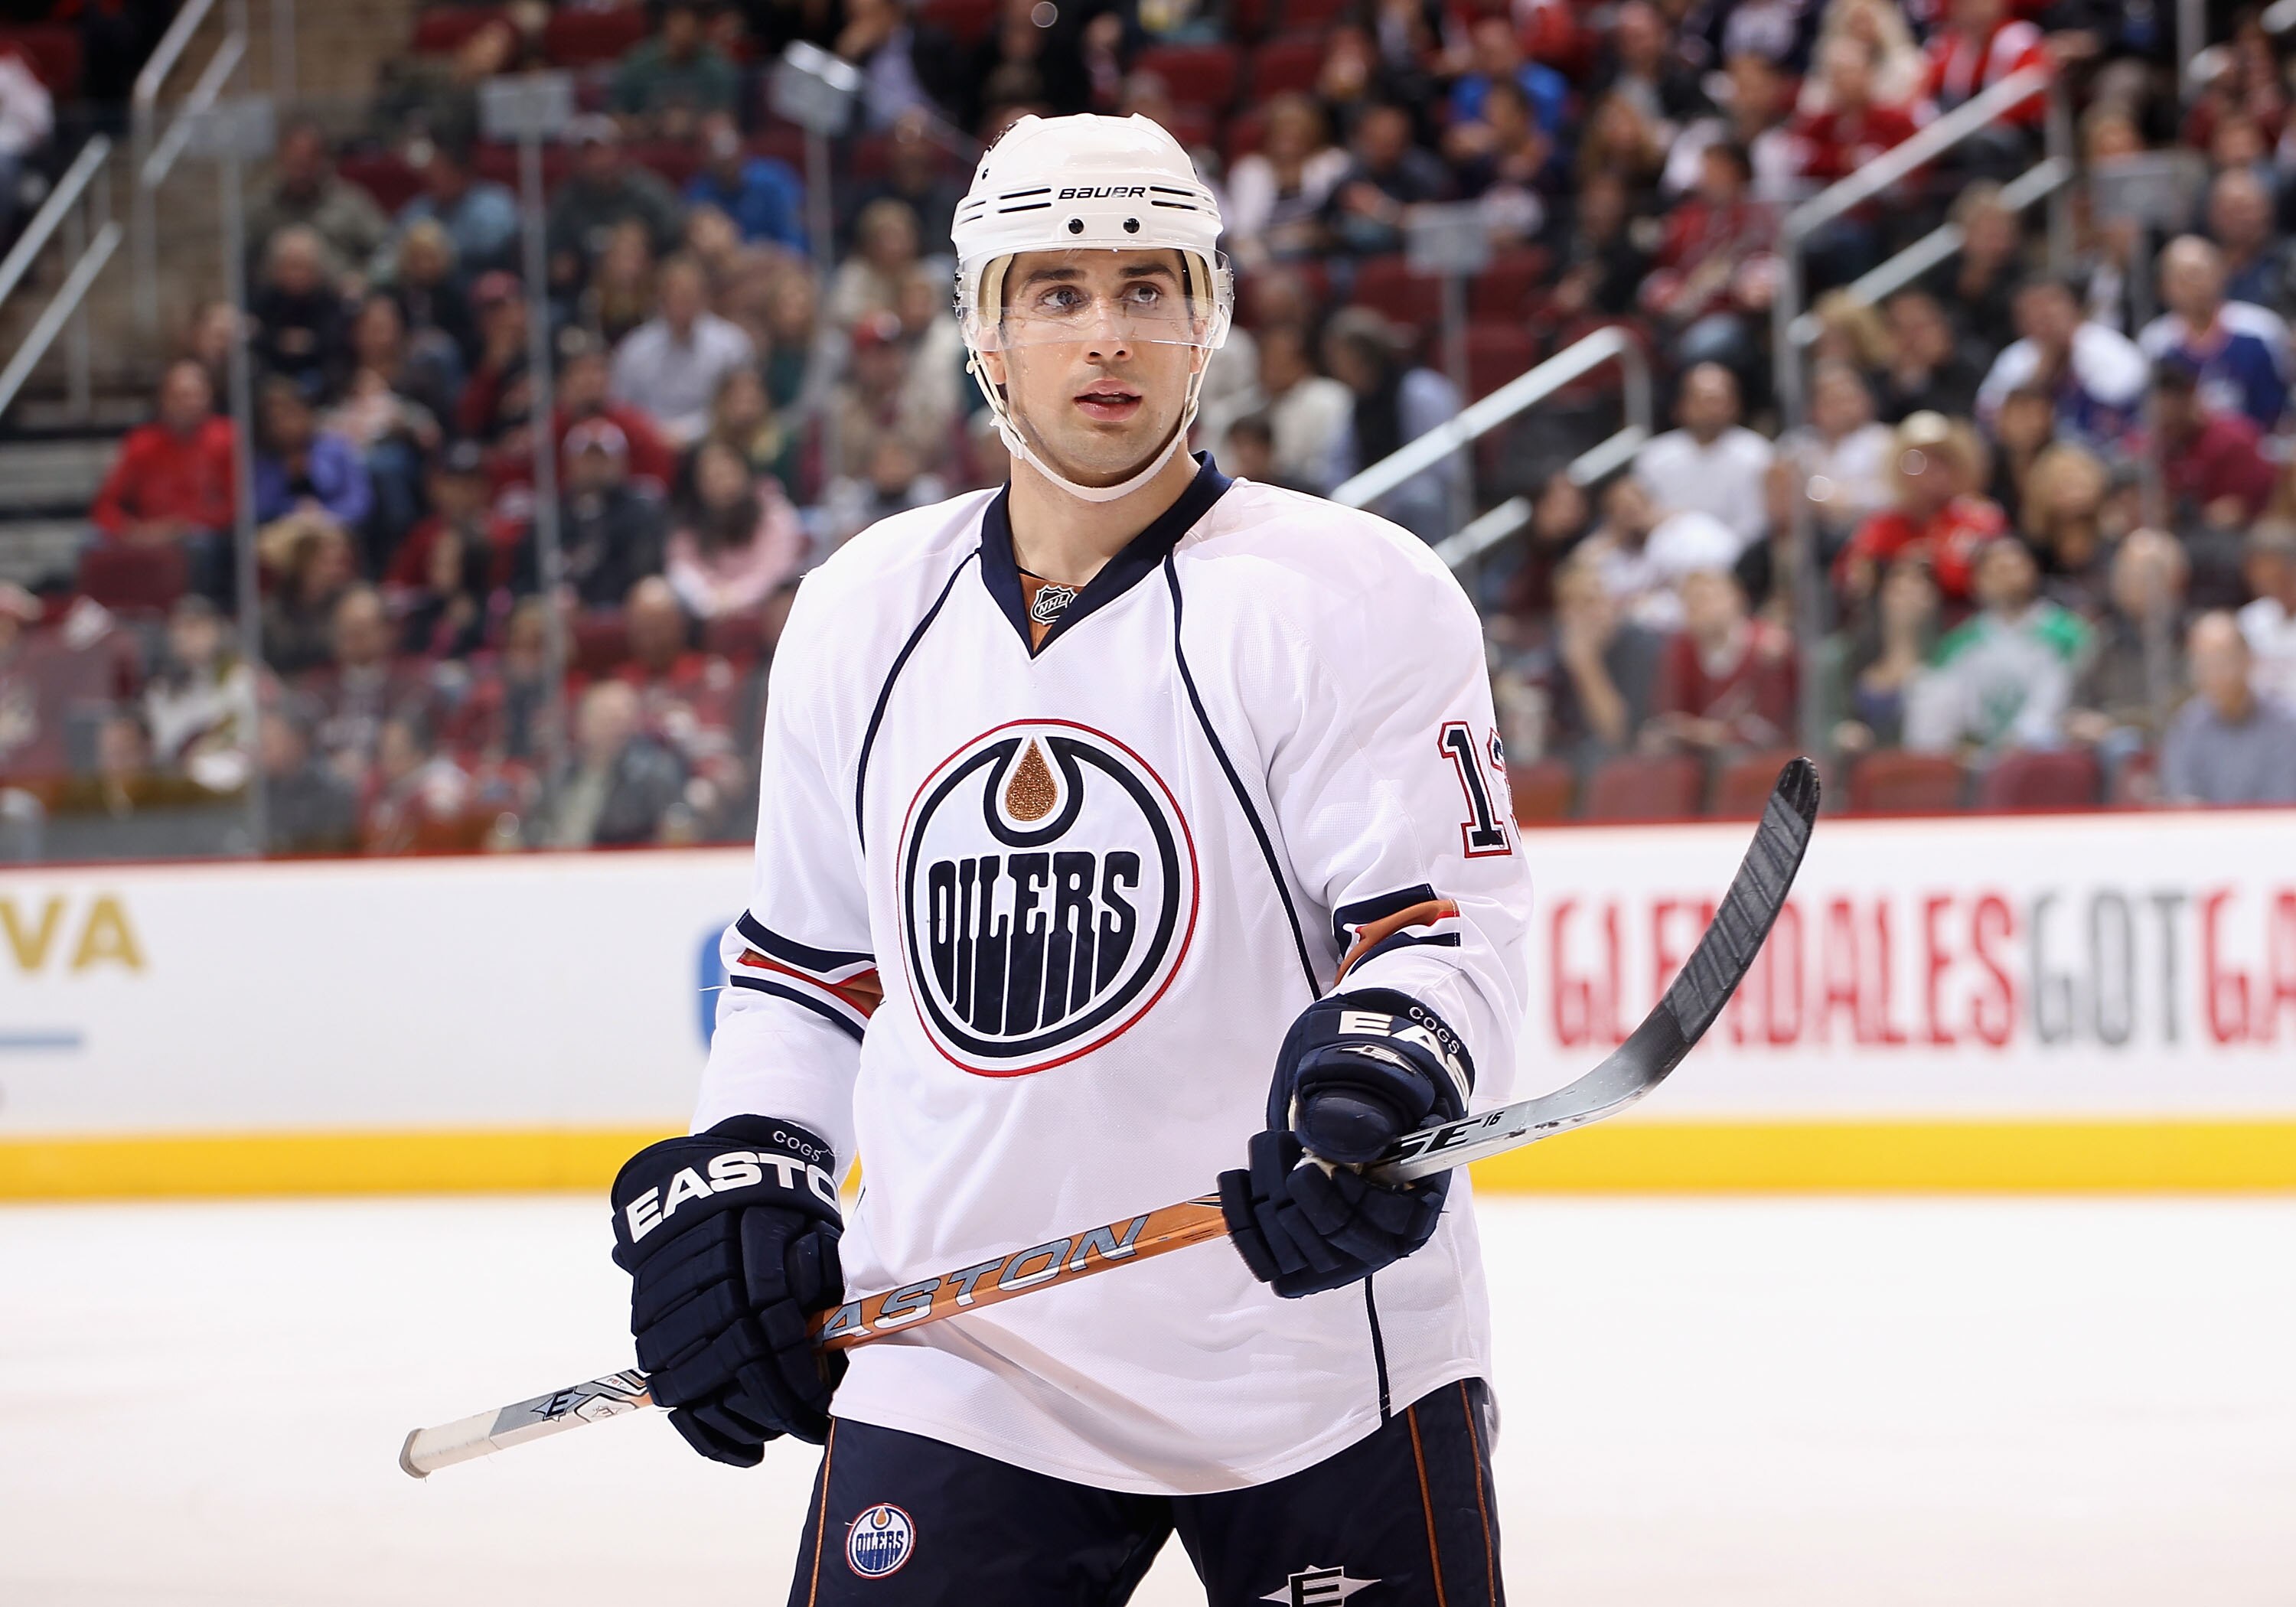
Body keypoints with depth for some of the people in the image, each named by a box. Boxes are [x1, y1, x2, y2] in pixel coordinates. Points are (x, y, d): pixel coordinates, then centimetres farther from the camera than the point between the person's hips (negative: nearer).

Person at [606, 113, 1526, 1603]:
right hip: (953, 1366, 3)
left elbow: (1450, 920, -11)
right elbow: (807, 961, 21)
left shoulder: (1353, 599, -5)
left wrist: (1379, 1077, -31)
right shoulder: (862, 616, 10)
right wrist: (730, 1183, 8)